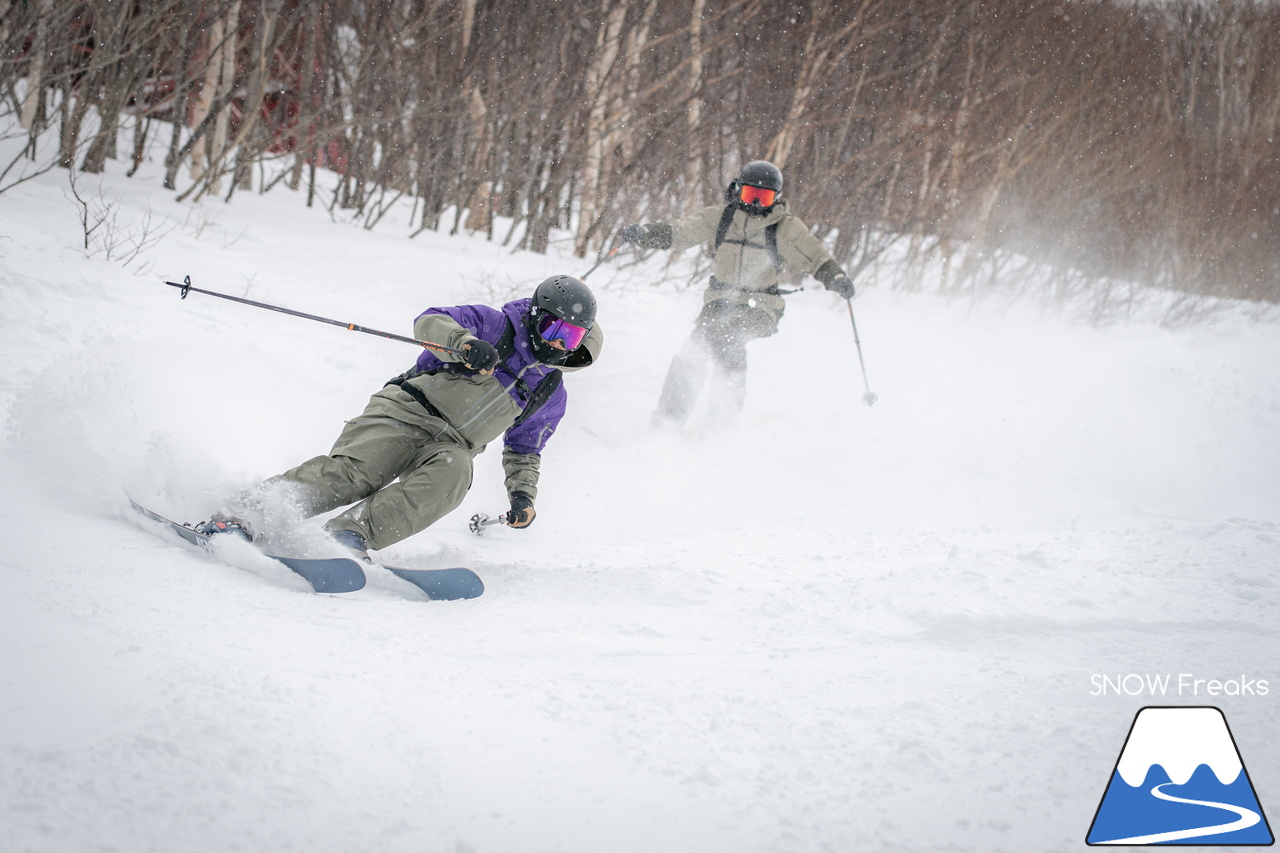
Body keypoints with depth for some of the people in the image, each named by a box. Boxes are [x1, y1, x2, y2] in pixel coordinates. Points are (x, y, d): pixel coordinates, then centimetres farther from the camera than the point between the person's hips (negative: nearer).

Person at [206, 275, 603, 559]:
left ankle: (353, 532, -41)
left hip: (449, 445, 4)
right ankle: (242, 516, -32)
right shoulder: (495, 326, 3)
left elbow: (523, 449, 29)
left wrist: (522, 493, 11)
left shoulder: (551, 395, 17)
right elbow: (430, 321, -9)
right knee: (354, 471, -28)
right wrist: (464, 342, -30)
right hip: (409, 411, -4)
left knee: (452, 474, -34)